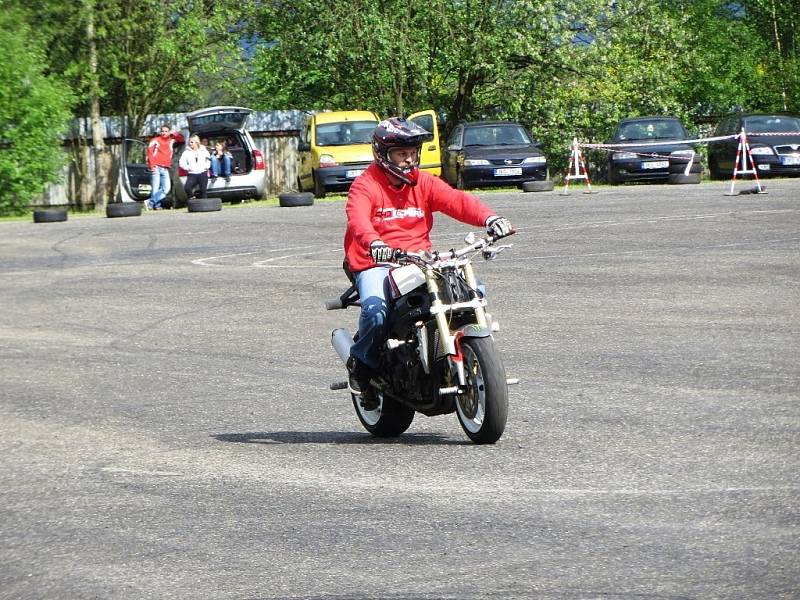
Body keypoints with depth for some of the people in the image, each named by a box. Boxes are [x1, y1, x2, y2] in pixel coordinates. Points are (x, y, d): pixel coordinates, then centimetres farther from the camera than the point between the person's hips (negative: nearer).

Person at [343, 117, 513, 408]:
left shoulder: (423, 183, 12)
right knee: (376, 312, -33)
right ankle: (361, 364, -4)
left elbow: (456, 201, -4)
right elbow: (358, 219, -24)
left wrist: (489, 217, -23)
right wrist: (374, 244, -46)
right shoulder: (365, 186, -4)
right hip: (376, 264, -5)